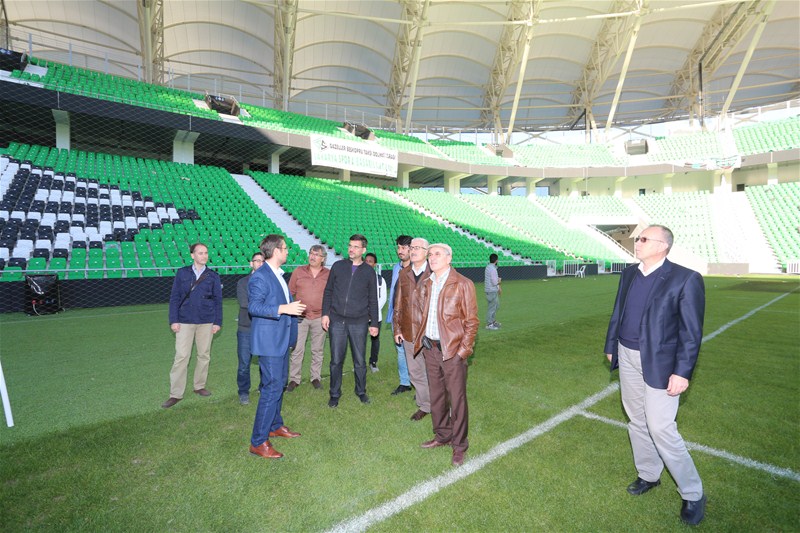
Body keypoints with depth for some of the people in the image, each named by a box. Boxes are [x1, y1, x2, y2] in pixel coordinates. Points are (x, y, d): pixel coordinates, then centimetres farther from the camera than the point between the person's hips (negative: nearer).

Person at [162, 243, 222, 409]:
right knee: (181, 356, -2)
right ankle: (175, 394, 8)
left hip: (206, 322, 1)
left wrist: (218, 322, -1)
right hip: (185, 321, -1)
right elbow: (174, 297, 2)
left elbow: (218, 300, 4)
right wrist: (173, 320, -4)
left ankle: (199, 386, 25)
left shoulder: (213, 276, 3)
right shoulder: (182, 273, 2)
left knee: (204, 355, 9)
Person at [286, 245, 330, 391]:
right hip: (300, 317, 0)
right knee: (297, 349, 3)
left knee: (318, 350, 11)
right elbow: (290, 293, 5)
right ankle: (294, 379, 16)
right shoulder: (298, 272, 1)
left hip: (319, 318, 0)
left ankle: (316, 377, 25)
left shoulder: (329, 274, 0)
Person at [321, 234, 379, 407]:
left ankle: (361, 391, 28)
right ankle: (335, 394, 23)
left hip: (359, 323, 0)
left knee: (359, 361, 8)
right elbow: (328, 292, 8)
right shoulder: (338, 266, 4)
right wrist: (325, 313, 0)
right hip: (337, 321, 1)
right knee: (336, 360, 7)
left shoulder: (369, 272, 3)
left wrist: (374, 323, 4)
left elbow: (373, 300, 6)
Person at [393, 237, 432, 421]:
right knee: (415, 372, 14)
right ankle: (424, 405, 32)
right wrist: (397, 329, 7)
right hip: (409, 332, 5)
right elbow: (398, 304, 9)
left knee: (431, 371, 10)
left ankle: (428, 403, 32)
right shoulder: (404, 274, 6)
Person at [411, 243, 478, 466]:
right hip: (430, 349, 6)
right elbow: (418, 312, 20)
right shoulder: (426, 285, 8)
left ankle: (459, 445, 23)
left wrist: (463, 351, -12)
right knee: (436, 396, 18)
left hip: (452, 351, -6)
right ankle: (442, 435, 37)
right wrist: (420, 337, 11)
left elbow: (471, 321, -9)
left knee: (457, 399, 5)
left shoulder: (462, 285, -10)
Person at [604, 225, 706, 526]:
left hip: (660, 363, -6)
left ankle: (693, 495, 21)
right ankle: (648, 475, 38)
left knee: (661, 429, -2)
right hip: (627, 357, 6)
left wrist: (682, 372, -17)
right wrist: (611, 346, 15)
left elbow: (691, 331, -14)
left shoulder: (685, 279, -13)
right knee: (637, 421, 17)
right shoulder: (629, 274, 6)